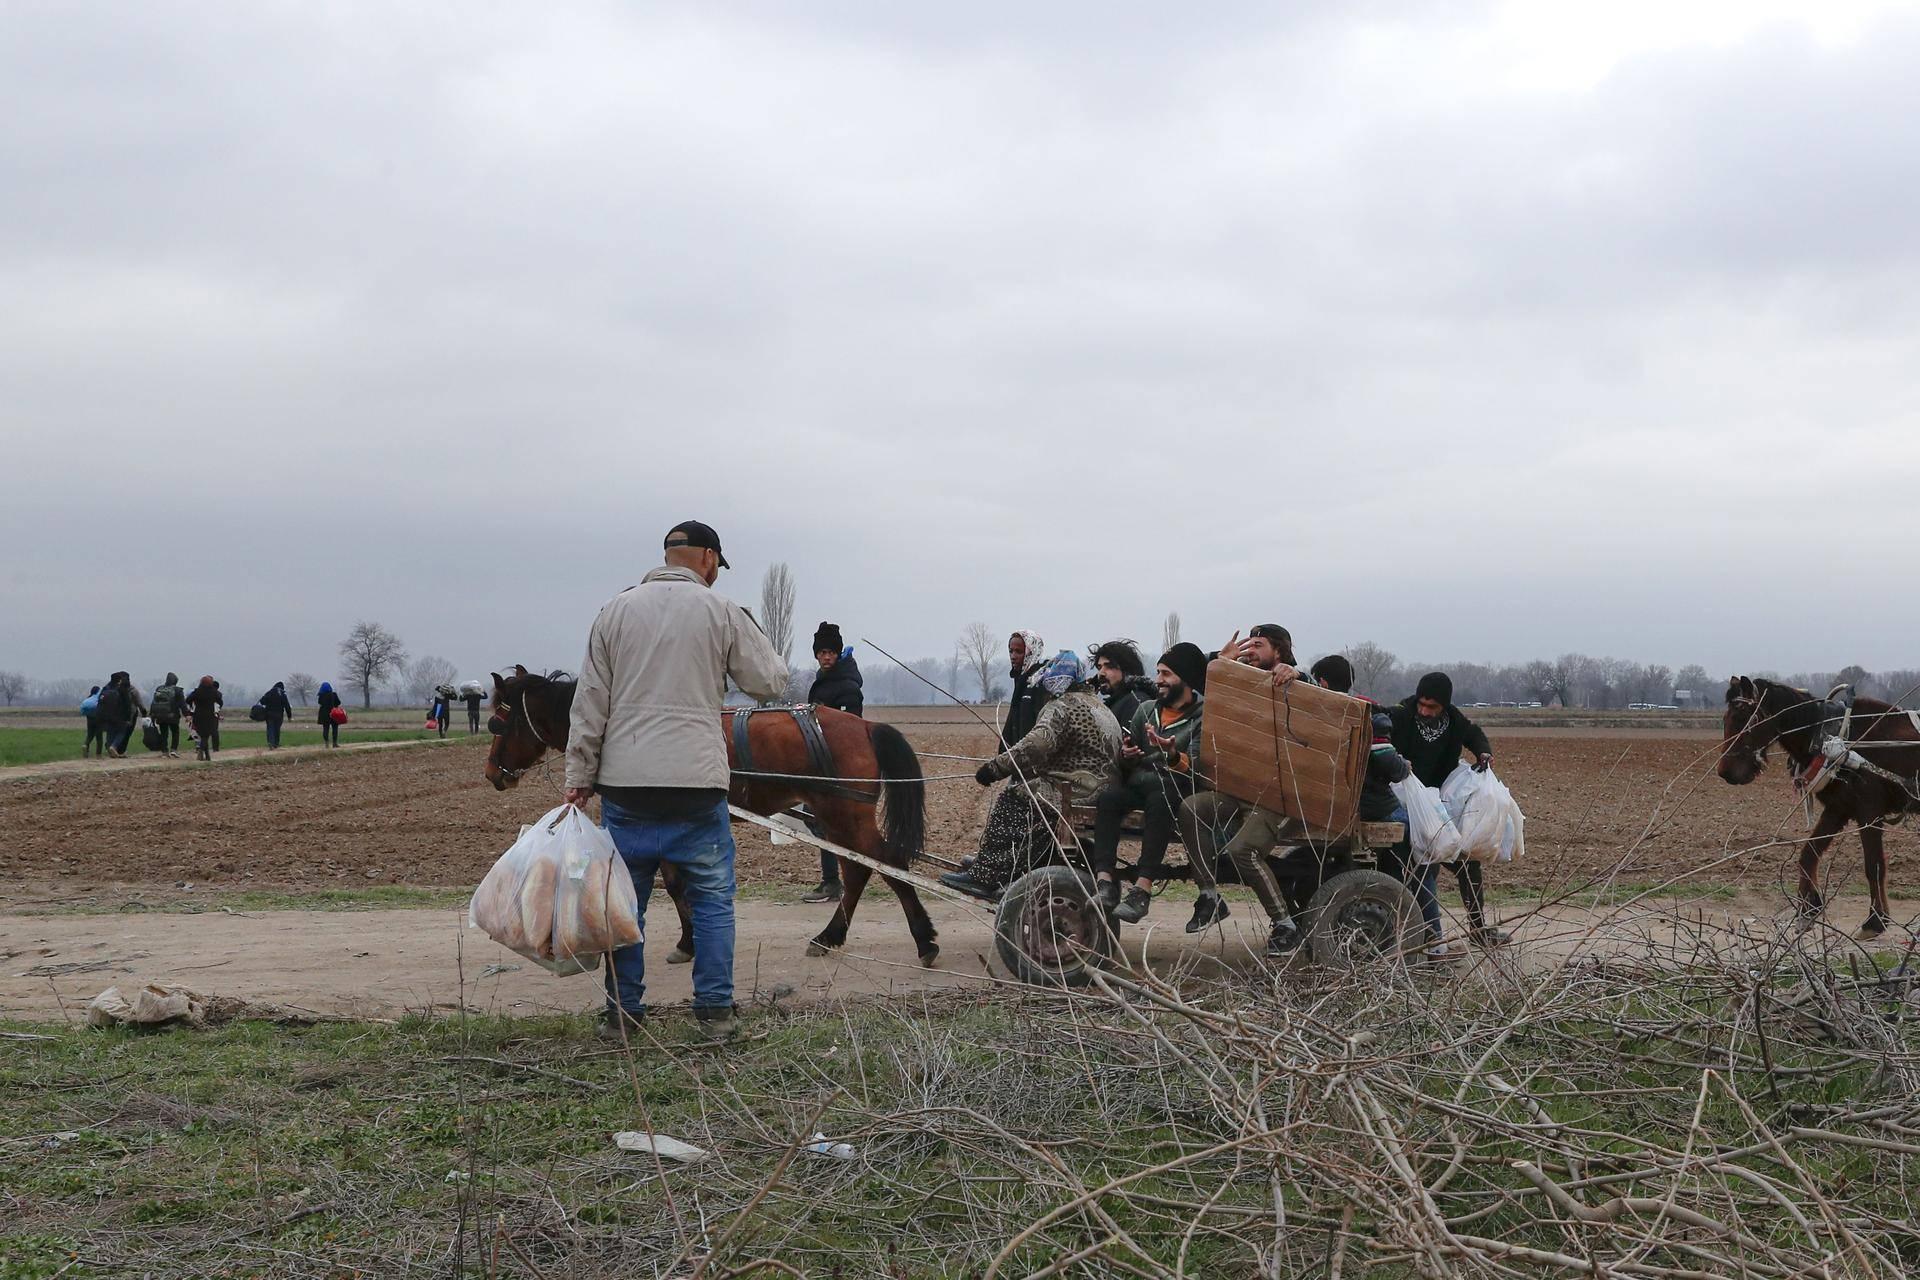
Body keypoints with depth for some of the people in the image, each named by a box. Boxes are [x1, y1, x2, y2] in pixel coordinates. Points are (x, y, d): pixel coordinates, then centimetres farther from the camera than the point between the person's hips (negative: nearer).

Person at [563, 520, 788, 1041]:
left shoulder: (617, 610, 8)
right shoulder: (722, 611, 0)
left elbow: (590, 701, 5)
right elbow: (769, 683, 6)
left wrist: (580, 776, 8)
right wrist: (770, 655, 28)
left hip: (624, 783, 2)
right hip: (696, 783, -2)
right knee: (712, 896, 10)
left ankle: (621, 1014, 15)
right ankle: (716, 1008, 11)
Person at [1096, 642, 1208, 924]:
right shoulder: (1146, 710, 19)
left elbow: (1195, 768, -12)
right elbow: (1128, 763, 21)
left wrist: (1173, 754, -32)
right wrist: (1126, 756, -3)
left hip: (1177, 791, -4)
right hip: (1138, 786, 4)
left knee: (1159, 800, -38)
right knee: (1108, 796, -27)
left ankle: (1142, 889, -45)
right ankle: (1105, 880, -37)